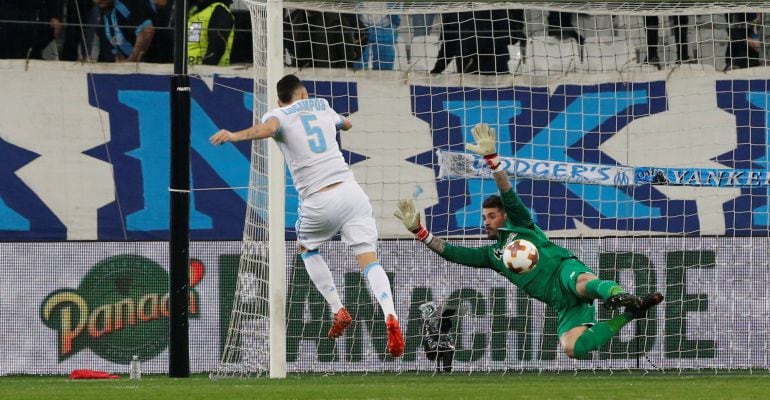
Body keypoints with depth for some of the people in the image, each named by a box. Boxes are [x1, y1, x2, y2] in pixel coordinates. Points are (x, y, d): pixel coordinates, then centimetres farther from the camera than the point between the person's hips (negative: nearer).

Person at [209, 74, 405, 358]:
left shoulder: (278, 114, 5)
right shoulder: (321, 106, 19)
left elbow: (268, 128, -22)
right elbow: (347, 124, 42)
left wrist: (236, 135, -35)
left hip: (318, 201, -2)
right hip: (351, 190, 3)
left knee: (306, 248, 27)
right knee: (369, 260, -3)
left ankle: (338, 311, 18)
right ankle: (389, 315, -27)